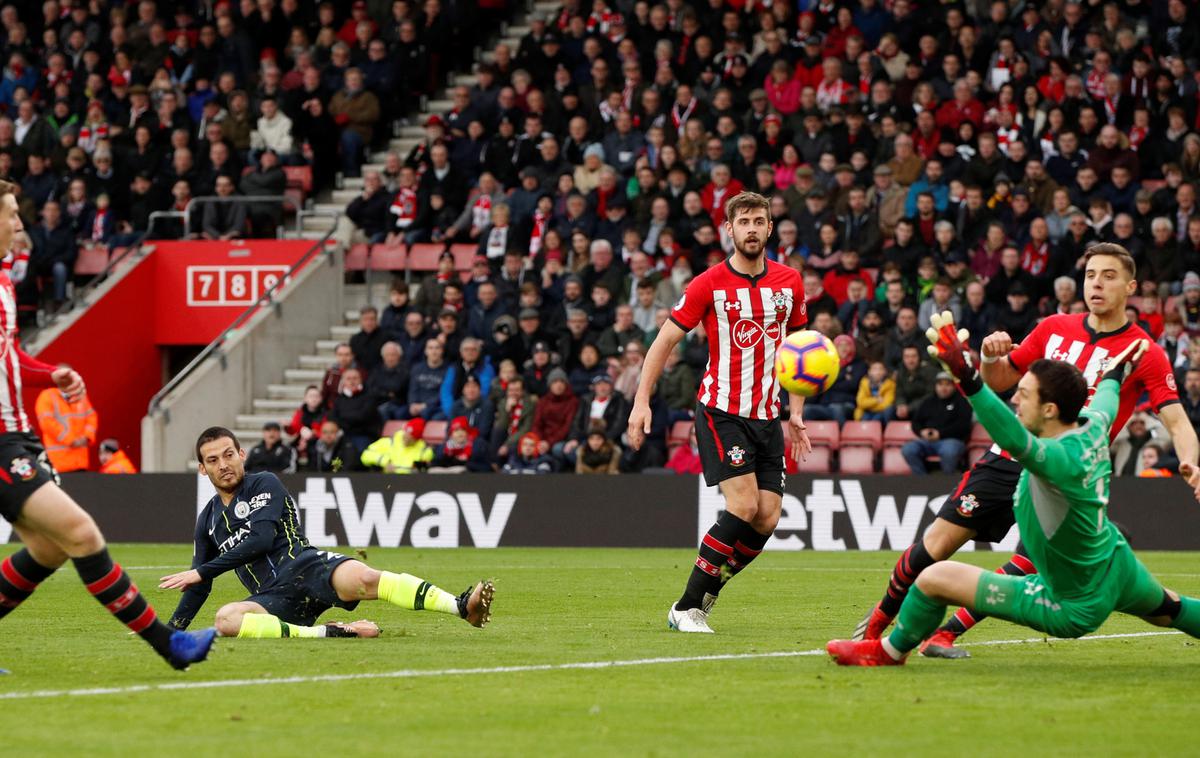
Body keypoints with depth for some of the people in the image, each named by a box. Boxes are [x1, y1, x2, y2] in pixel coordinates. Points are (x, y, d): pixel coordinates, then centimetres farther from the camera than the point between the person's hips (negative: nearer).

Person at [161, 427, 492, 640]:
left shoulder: (265, 485, 5)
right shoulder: (208, 520, 23)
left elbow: (261, 540, -9)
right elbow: (200, 587, 29)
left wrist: (201, 572, -8)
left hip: (306, 568, -4)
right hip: (275, 600, 4)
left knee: (363, 578, -36)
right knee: (225, 619, -30)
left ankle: (462, 607, -50)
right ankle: (324, 633, -32)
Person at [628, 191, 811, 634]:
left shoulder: (789, 282, 6)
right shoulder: (709, 285, -7)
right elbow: (665, 341, -2)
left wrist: (796, 414, 12)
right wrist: (641, 402, -10)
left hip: (767, 416, 5)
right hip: (720, 411, -5)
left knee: (767, 518, -5)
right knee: (743, 505, -19)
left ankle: (702, 599, 11)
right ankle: (687, 607, -9)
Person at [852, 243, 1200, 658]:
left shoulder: (1145, 354, -4)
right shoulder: (1055, 328, 7)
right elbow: (1000, 381, 17)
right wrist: (990, 357, -7)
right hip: (1012, 456, 2)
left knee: (1028, 562, -18)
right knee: (938, 543, -2)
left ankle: (946, 634, -4)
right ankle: (877, 622, 17)